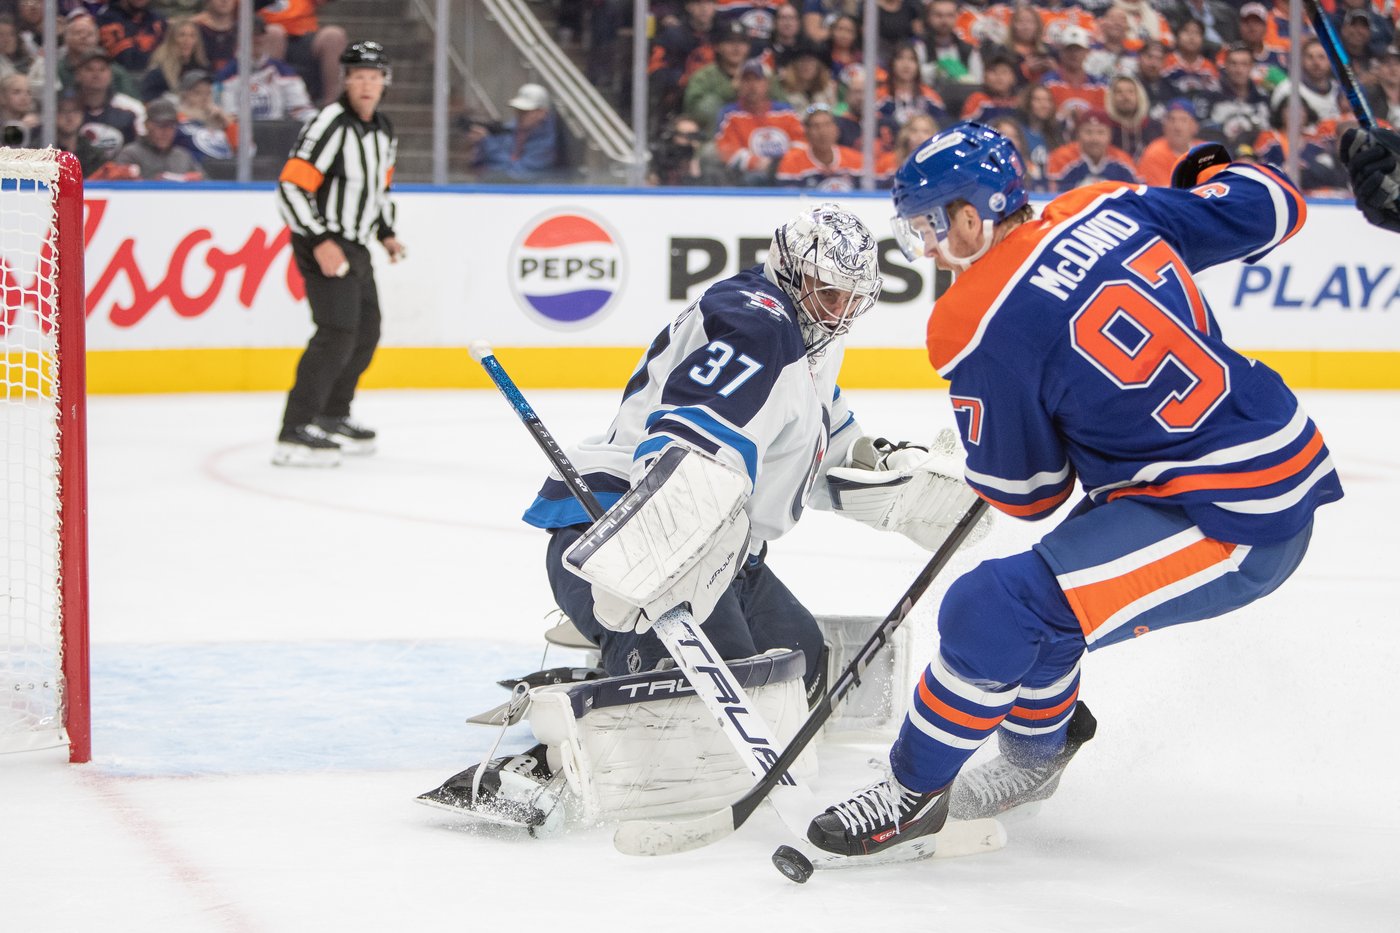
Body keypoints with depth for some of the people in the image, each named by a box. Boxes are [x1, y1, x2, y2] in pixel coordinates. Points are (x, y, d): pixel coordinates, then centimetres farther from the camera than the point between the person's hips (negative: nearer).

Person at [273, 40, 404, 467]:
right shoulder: (329, 125, -19)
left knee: (366, 334, 17)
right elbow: (290, 188, -23)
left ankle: (332, 416, 34)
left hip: (355, 247, 9)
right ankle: (294, 434, -21)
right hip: (323, 244, -9)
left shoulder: (384, 131, 9)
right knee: (338, 333, -19)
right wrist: (320, 243, -27)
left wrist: (386, 233, 16)